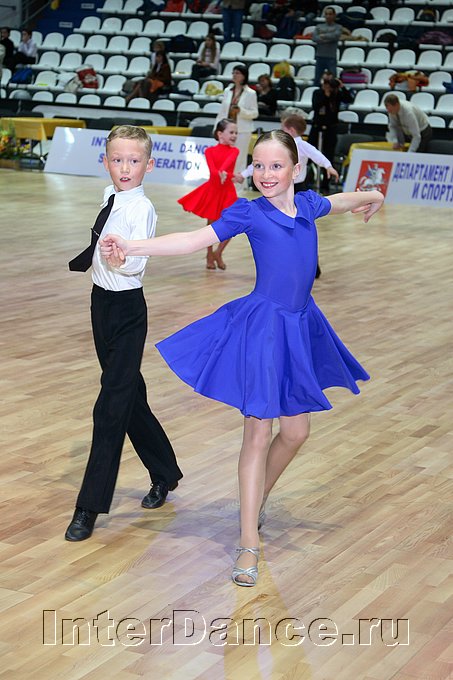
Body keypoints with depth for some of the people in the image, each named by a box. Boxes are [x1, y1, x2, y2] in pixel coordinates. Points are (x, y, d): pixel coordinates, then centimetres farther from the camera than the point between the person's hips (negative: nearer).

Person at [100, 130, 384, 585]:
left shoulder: (308, 204, 6)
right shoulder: (248, 213, -8)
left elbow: (341, 201, 29)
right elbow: (194, 240, -15)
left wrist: (373, 197, 49)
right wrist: (130, 247, -27)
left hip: (300, 327, 6)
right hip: (261, 328, -6)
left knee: (296, 430, 13)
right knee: (258, 432, -5)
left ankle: (257, 499, 39)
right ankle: (249, 544, 1)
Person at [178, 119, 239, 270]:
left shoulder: (234, 151, 1)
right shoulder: (210, 151, -3)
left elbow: (228, 161, -22)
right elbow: (212, 169, -22)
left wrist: (223, 172, -41)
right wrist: (221, 174, -42)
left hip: (228, 191, 1)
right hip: (212, 189, -1)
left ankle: (218, 253, 18)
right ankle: (210, 255, 20)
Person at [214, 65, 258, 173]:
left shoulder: (250, 93, -3)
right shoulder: (227, 91, 9)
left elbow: (255, 113, -3)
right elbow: (222, 111, 13)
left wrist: (241, 111, -20)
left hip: (243, 131, -4)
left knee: (240, 160, -3)